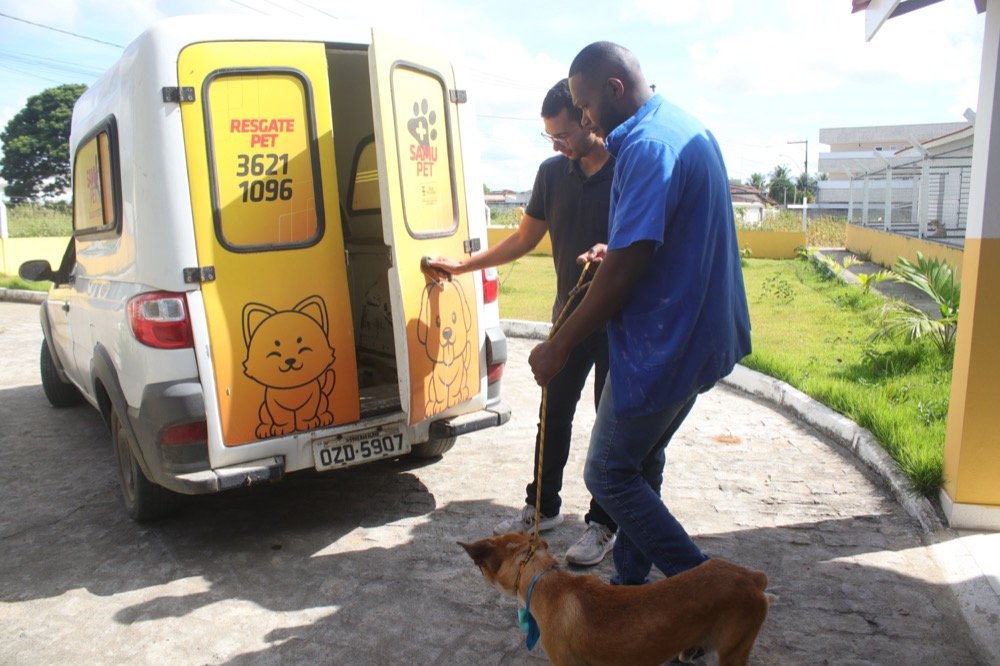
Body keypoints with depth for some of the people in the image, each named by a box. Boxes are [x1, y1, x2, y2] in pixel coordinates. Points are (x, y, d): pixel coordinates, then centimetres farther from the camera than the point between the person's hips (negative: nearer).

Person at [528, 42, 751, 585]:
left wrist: (558, 347, -17)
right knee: (642, 463, 21)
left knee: (609, 476, 4)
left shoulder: (648, 146, -21)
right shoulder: (690, 130, 13)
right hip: (700, 336, 10)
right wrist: (614, 252, 14)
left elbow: (625, 270, -26)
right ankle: (631, 580, 35)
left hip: (659, 346, -10)